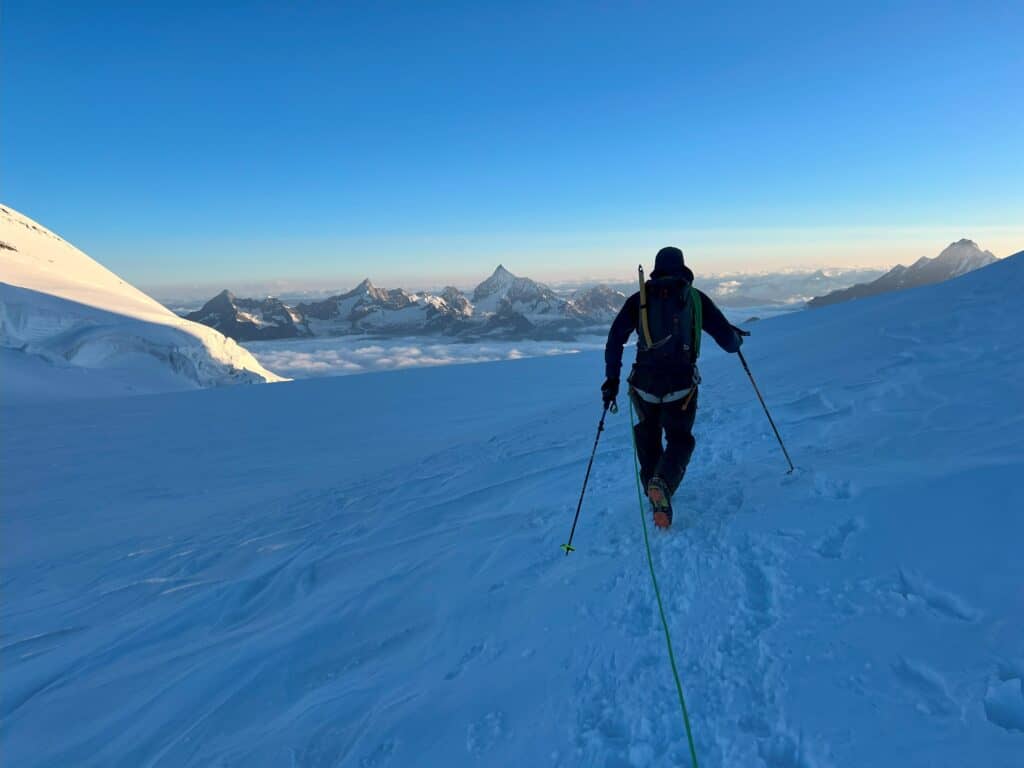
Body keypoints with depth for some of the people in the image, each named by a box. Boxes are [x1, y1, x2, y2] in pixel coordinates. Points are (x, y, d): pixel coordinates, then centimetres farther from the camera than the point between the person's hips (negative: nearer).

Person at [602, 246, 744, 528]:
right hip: (681, 383, -1)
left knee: (648, 433, 26)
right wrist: (737, 338, 29)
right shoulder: (696, 298, 6)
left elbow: (615, 338, 0)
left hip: (644, 381, 1)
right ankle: (663, 484, -16)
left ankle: (651, 482, 23)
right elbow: (728, 340, 5)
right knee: (680, 439, 11)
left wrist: (612, 378, 5)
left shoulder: (640, 298, 7)